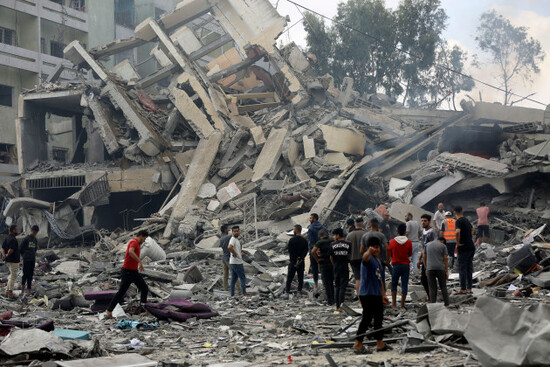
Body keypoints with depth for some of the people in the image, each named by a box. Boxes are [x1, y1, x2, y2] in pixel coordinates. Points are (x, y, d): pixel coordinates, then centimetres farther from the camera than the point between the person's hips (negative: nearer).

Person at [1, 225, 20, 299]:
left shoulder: (7, 238, 11)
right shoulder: (13, 239, -20)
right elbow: (11, 250, -28)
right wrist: (7, 256, -12)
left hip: (8, 260, 9)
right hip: (13, 261, -9)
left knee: (12, 275, 19)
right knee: (13, 276, -1)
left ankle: (7, 291, 21)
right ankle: (10, 293, 3)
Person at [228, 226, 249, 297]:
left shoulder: (236, 239, 13)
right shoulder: (233, 239, -16)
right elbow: (229, 247, -35)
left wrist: (242, 251, 17)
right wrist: (234, 253, -22)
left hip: (233, 263, 9)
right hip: (237, 263, -9)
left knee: (233, 279, 11)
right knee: (243, 278, -4)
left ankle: (232, 295, 14)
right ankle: (244, 294, -3)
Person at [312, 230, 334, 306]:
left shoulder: (320, 242, -10)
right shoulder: (332, 241, 1)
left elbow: (313, 252, -22)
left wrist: (317, 260, -11)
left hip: (323, 264, -4)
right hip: (332, 264, 4)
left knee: (326, 283, 2)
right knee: (331, 282, 17)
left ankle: (329, 301, 0)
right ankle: (333, 299, 20)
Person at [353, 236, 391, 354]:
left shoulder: (378, 261, 16)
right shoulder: (369, 258, -12)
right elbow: (365, 257, -39)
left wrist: (383, 294, 24)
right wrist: (369, 251, -62)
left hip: (377, 294, 9)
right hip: (367, 294, -9)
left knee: (378, 318, 15)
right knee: (367, 318, -8)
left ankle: (380, 343, 24)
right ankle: (357, 344, -3)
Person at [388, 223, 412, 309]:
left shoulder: (392, 241, -7)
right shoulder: (409, 242, -6)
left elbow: (389, 254, 2)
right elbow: (410, 254, 5)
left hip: (396, 265, 0)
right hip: (406, 265, 0)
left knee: (394, 284, 13)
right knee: (404, 284, 4)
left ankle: (394, 304, 7)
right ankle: (402, 304, 3)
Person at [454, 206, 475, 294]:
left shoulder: (459, 221, -13)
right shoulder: (466, 220, 13)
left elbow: (458, 232, -30)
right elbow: (472, 229, 33)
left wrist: (458, 243, -19)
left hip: (463, 248, -8)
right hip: (471, 246, 8)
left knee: (462, 268, -2)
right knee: (469, 268, 11)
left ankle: (463, 289, -2)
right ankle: (469, 288, 14)